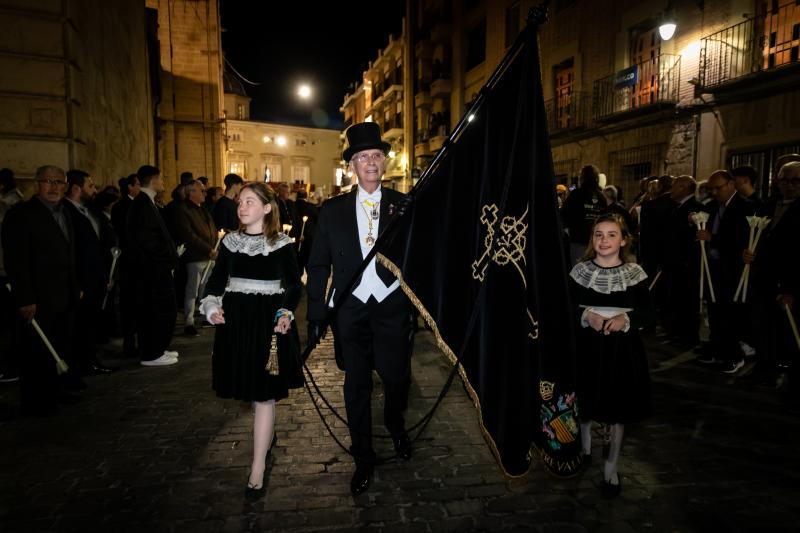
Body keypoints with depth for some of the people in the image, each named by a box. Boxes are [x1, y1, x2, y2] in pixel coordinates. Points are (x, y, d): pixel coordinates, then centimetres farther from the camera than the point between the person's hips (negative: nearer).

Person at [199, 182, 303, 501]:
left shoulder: (281, 244, -5)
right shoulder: (230, 242, 6)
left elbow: (294, 284, -2)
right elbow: (216, 280, 8)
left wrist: (286, 312, -17)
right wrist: (211, 305, -9)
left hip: (268, 322, -4)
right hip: (236, 321, 4)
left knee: (264, 394, -3)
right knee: (252, 392, 17)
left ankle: (257, 469, 4)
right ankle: (267, 435, 44)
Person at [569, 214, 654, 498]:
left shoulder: (634, 273, -4)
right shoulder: (580, 271, -3)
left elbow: (649, 314, -3)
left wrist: (625, 318, -21)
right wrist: (586, 314, -20)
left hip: (622, 349, 0)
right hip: (587, 346, 1)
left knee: (618, 410, 8)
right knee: (584, 403, 14)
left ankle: (611, 468, 27)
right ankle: (584, 448, 45)